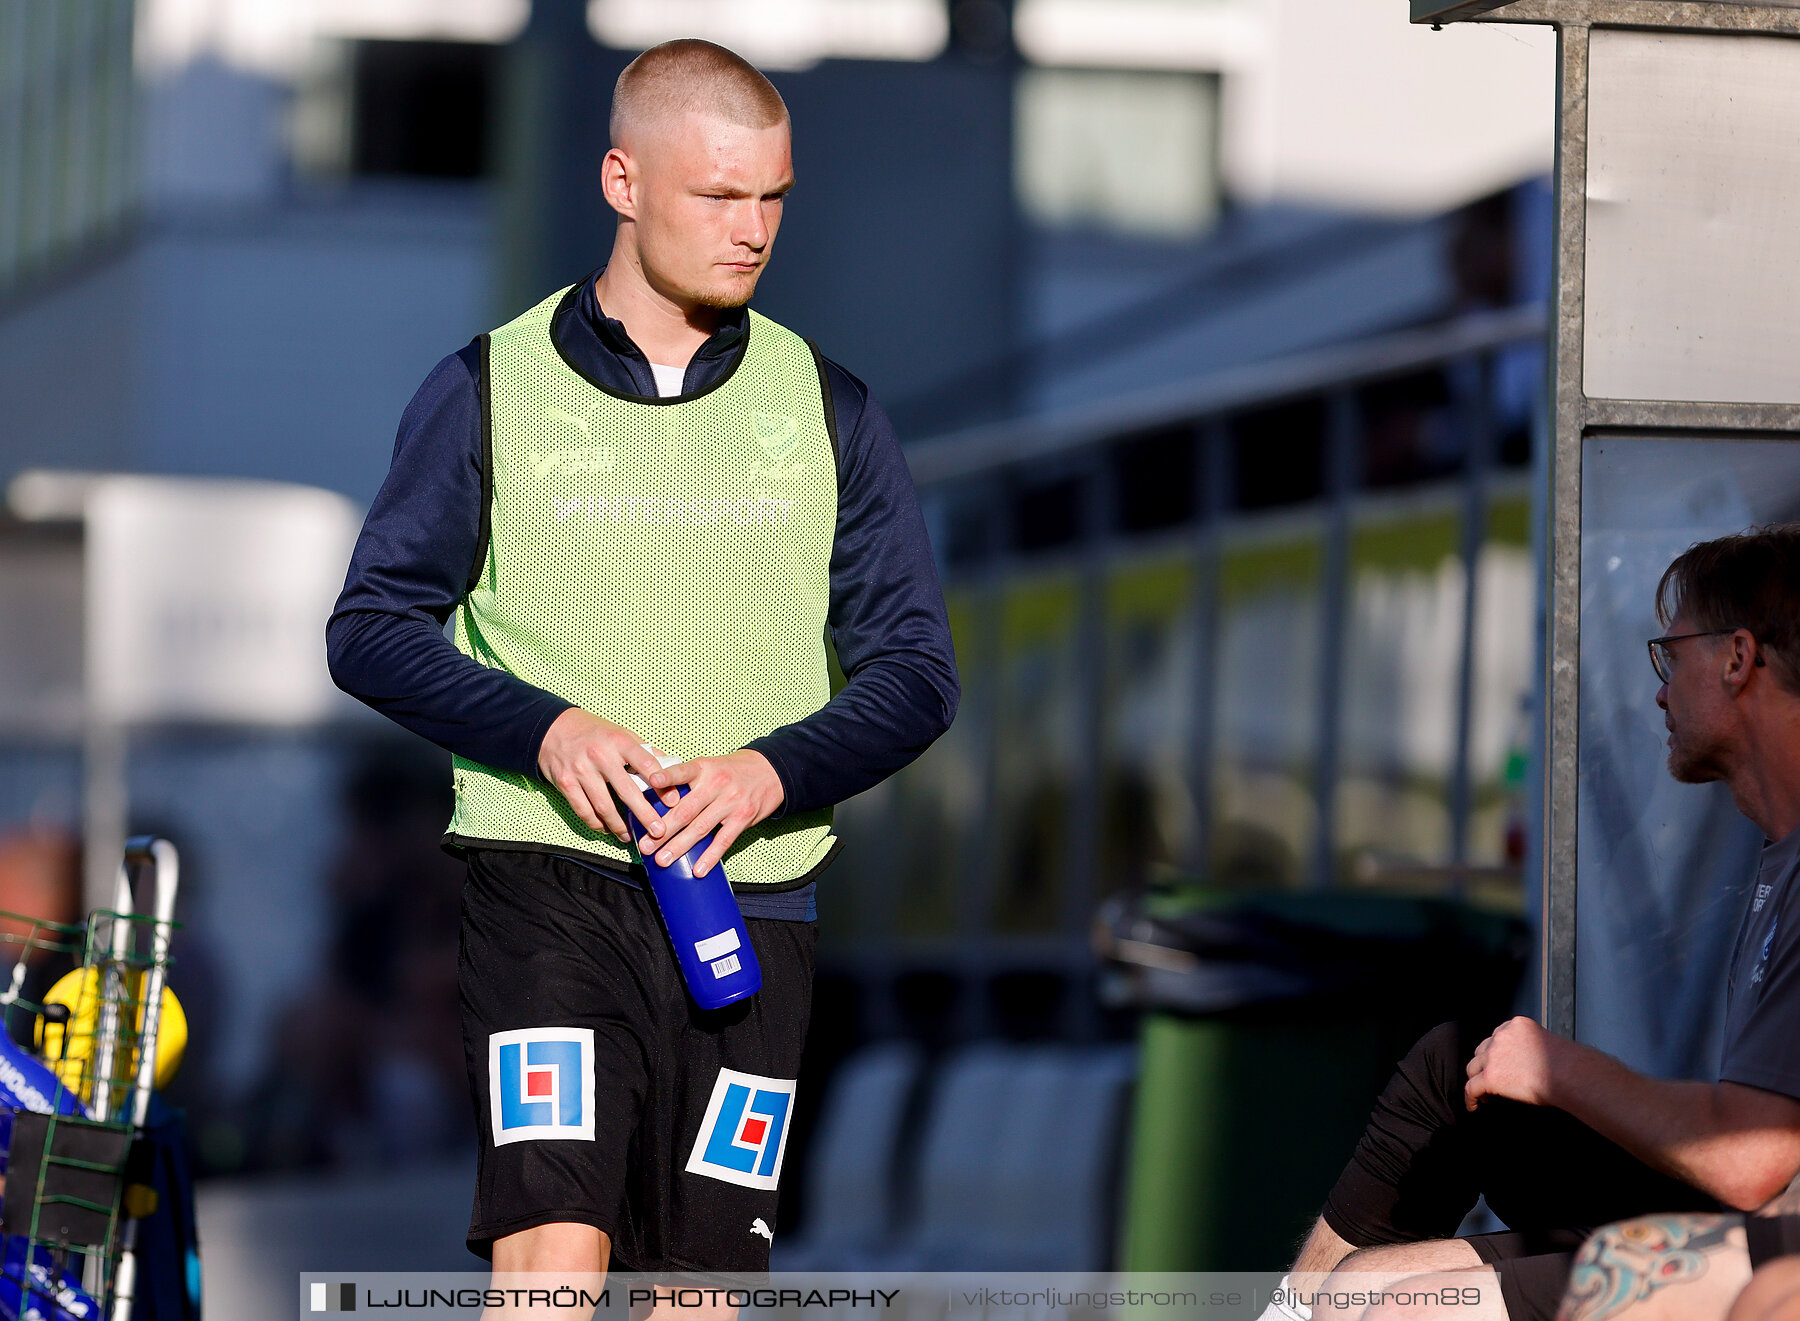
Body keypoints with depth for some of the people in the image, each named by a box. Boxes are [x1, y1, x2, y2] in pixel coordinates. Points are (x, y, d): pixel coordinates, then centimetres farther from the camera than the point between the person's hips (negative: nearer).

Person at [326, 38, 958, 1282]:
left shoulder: (828, 411, 10)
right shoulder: (490, 390, 3)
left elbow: (916, 667, 10)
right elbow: (373, 628, 5)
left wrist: (774, 770, -10)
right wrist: (544, 729, -12)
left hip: (752, 895, 3)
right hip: (551, 882, -3)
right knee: (552, 1251, -18)